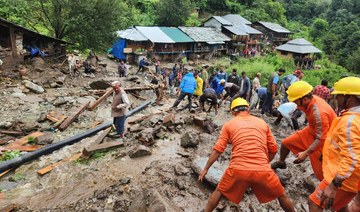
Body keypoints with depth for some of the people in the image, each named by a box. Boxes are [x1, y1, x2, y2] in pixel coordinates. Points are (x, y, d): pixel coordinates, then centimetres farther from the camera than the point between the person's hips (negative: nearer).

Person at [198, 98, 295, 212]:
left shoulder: (229, 124, 8)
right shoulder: (262, 123, 14)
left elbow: (217, 150, 5)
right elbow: (273, 149, 16)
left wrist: (205, 169, 13)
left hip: (237, 169, -1)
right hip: (262, 170, 1)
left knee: (219, 192, 23)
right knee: (281, 195, 27)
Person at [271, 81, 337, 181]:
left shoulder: (319, 113, -37)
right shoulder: (310, 100, -16)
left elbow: (321, 139, -31)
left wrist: (305, 153, -28)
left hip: (324, 139, -8)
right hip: (311, 131, 8)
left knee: (320, 171, -3)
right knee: (286, 143, 12)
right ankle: (281, 162, 37)